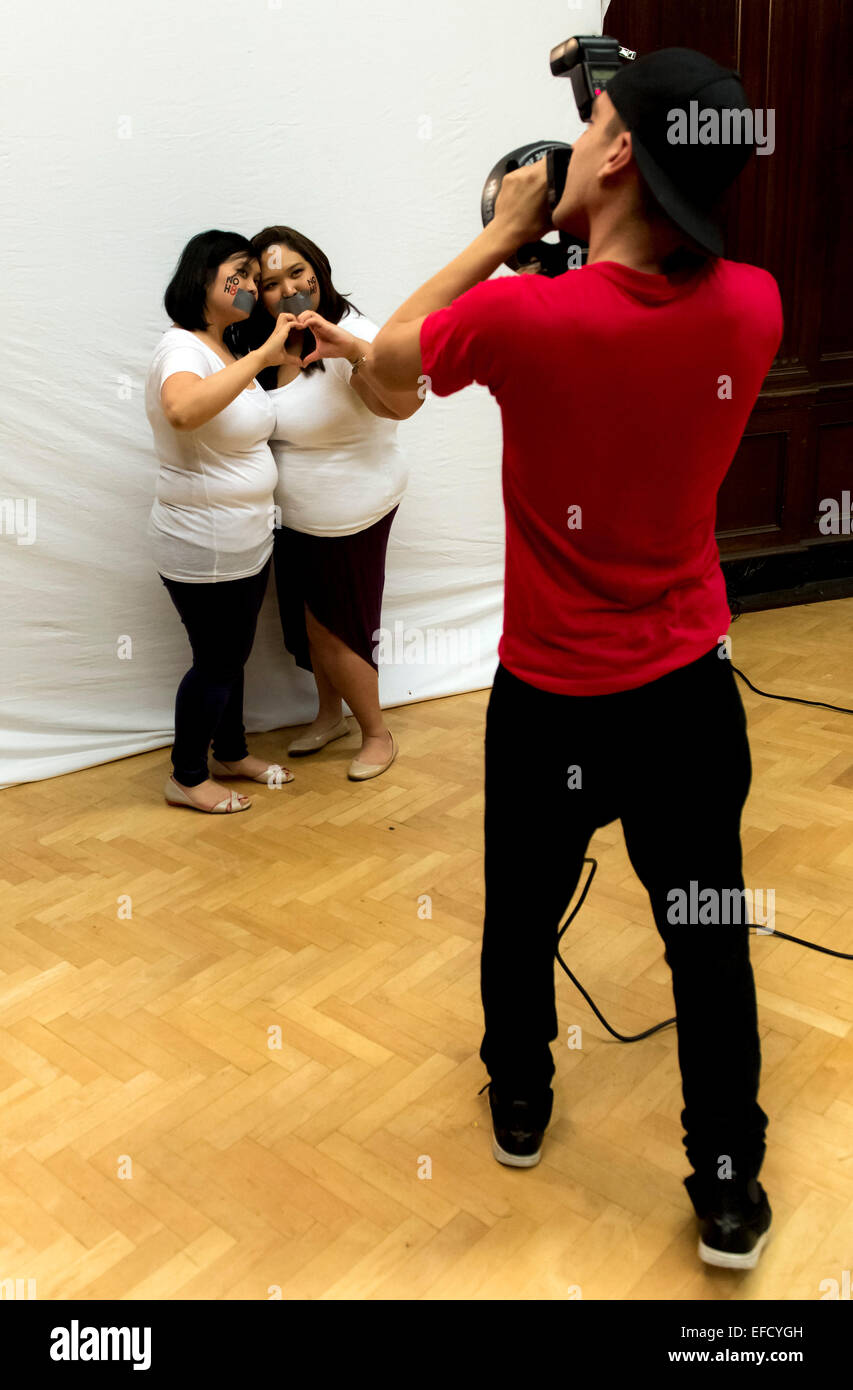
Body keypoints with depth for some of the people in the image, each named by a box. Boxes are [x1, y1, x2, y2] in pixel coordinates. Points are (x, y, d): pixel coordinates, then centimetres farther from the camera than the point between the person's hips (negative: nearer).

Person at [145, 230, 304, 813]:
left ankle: (233, 752, 38)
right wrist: (261, 357, -39)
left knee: (233, 654, 21)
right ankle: (187, 777, 21)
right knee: (215, 661, 4)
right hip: (204, 549, -9)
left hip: (247, 540, 9)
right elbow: (183, 410, -43)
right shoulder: (182, 349, -19)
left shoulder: (229, 352, 11)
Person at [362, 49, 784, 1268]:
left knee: (521, 917, 21)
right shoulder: (753, 308, -8)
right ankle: (729, 1192, 29)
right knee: (710, 945, 15)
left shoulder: (523, 317, -19)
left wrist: (506, 232, 4)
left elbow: (390, 354, 2)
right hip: (691, 689, 3)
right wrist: (583, 235, 9)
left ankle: (520, 1103, 44)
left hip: (552, 697, -2)